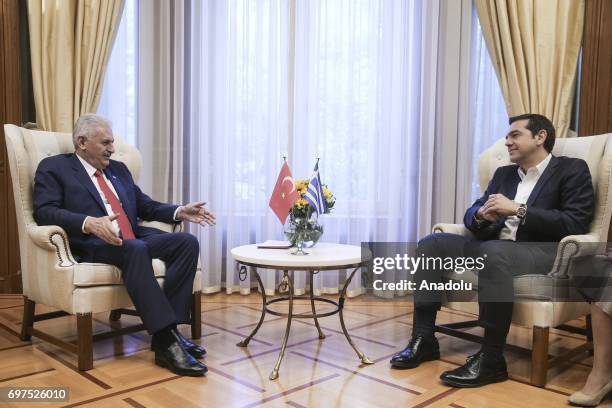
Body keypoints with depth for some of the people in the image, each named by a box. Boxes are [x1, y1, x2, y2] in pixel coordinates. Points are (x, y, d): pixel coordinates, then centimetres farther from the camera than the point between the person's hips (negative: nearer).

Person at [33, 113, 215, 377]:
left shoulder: (118, 169, 25)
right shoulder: (53, 167, 7)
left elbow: (146, 206, 25)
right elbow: (44, 212, -8)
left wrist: (180, 212, 6)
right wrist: (89, 223, -27)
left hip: (136, 240, 7)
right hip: (93, 245, -6)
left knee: (187, 242, -19)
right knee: (135, 249, -38)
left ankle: (168, 330, -22)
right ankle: (166, 341, -38)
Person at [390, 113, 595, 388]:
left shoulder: (572, 170, 3)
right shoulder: (503, 174, 21)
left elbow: (576, 224, -11)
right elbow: (470, 215, 18)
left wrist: (518, 209, -17)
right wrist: (482, 214, -8)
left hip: (544, 253, -6)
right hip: (492, 248, 7)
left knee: (493, 252, -38)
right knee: (431, 244, -11)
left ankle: (491, 359, -29)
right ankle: (424, 338, -11)